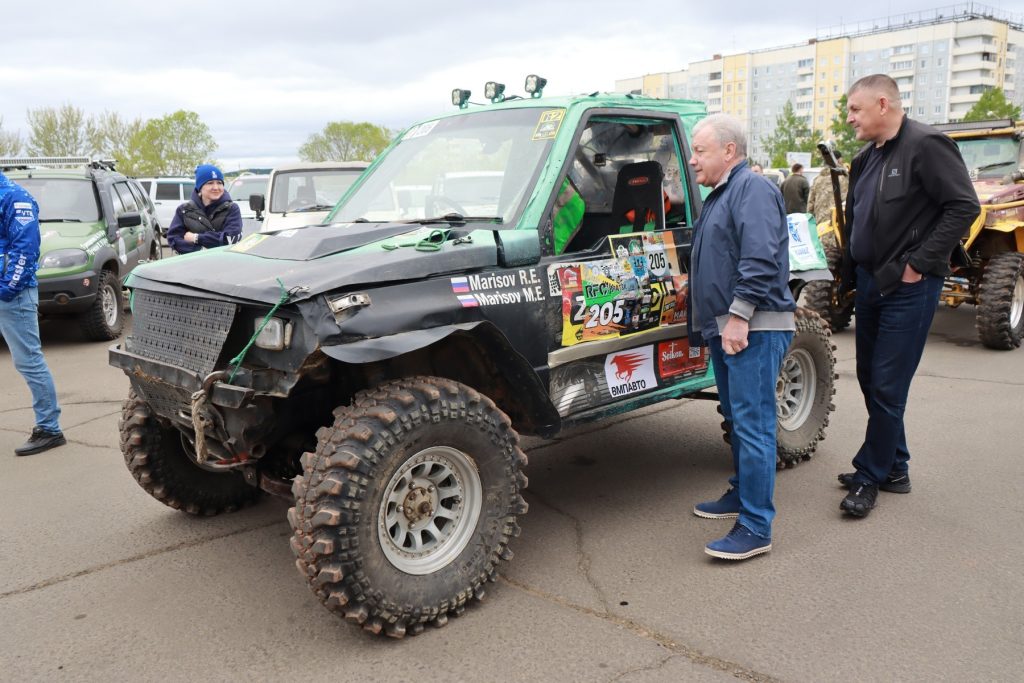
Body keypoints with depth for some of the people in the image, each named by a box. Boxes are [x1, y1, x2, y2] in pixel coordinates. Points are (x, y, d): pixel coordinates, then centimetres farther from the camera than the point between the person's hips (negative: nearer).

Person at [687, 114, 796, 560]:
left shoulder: (753, 189, -11)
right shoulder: (719, 196, 21)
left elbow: (761, 260, -22)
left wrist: (739, 315, -25)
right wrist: (711, 321, 23)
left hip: (753, 329, -10)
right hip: (725, 327, 11)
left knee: (752, 424, -10)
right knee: (738, 419, 18)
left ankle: (755, 529, -6)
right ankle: (741, 495, 32)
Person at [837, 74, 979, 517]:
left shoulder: (925, 145, -12)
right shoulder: (866, 159, 13)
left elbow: (964, 208, -18)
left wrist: (917, 264, -18)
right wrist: (848, 277, 14)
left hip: (909, 288, -9)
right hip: (869, 283, 9)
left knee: (887, 388, -4)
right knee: (870, 380, 14)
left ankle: (870, 477, 10)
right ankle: (894, 468, 28)